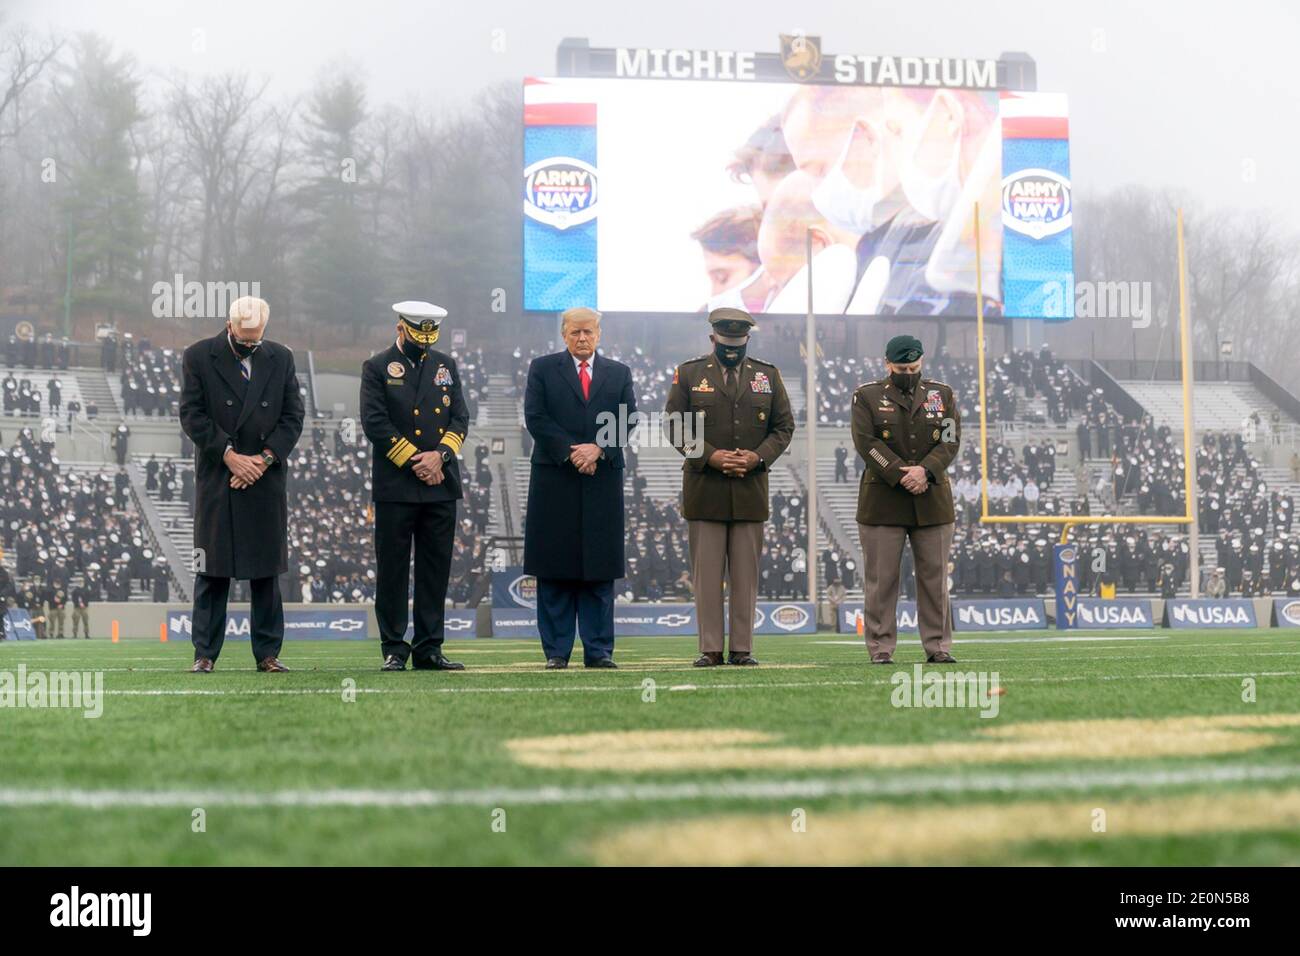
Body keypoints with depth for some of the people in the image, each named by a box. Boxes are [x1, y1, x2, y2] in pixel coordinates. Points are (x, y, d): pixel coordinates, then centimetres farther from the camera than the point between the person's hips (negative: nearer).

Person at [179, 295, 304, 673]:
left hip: (266, 477, 2)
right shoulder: (198, 357, -1)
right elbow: (192, 414, -5)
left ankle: (268, 653, 8)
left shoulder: (281, 359, 7)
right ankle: (205, 653, 3)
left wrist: (264, 459, -7)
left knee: (266, 569, 3)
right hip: (216, 477, -2)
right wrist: (230, 455, -12)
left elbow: (293, 417, 5)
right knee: (212, 569, -1)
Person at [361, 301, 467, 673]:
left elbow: (461, 418, 8)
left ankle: (429, 649, 8)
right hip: (395, 486, -4)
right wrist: (414, 462, -11)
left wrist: (440, 455, -9)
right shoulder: (377, 367, 1)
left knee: (436, 570, 4)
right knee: (392, 570, -1)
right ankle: (394, 650, 4)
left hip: (441, 485, 4)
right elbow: (375, 422, -8)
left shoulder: (445, 365, 14)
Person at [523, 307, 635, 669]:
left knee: (600, 571, 1)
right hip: (554, 480, -2)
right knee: (554, 571, -1)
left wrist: (599, 449, -13)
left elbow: (627, 421, 4)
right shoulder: (542, 369, 7)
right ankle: (556, 651, 3)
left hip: (603, 481, 2)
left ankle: (599, 651, 4)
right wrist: (570, 452, -12)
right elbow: (536, 418, -3)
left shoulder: (619, 374, 14)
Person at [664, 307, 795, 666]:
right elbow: (675, 423, 0)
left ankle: (742, 649, 6)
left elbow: (784, 426, 10)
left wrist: (759, 456, -8)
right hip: (704, 489, -1)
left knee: (746, 575, 2)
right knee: (707, 574, -1)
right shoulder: (688, 374, 5)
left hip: (750, 489, 2)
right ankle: (710, 649, 2)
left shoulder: (768, 375, 11)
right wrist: (709, 456, -12)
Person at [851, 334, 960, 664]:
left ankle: (937, 646, 9)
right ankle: (880, 649, 2)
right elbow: (866, 442, -7)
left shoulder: (942, 394, 12)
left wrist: (925, 471, -15)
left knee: (935, 577, 4)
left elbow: (951, 440, 2)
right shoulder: (867, 395, 4)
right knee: (881, 578, -2)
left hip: (932, 500, 2)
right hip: (882, 502, -2)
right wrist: (901, 475, -16)